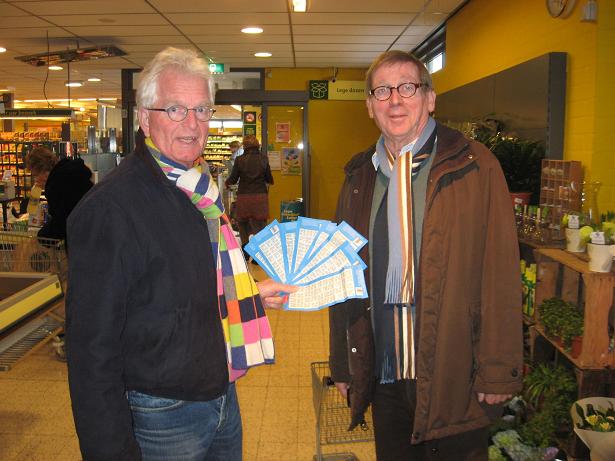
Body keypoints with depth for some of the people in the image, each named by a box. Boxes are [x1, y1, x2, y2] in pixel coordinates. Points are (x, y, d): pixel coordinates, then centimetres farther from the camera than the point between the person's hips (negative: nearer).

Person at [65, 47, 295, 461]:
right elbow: (92, 345, -20)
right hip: (162, 418, -7)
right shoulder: (108, 208, -21)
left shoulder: (204, 189, 5)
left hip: (223, 396, 7)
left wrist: (252, 294, 9)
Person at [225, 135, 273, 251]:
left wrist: (226, 182, 23)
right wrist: (269, 182, 30)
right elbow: (269, 179, 7)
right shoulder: (263, 159, 0)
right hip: (261, 197, 1)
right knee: (260, 226, 4)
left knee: (243, 224, 16)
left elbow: (233, 179, 1)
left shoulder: (240, 160, -4)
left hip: (244, 197, -1)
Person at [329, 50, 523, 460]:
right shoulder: (360, 177, 7)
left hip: (453, 375, -4)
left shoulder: (474, 167, -7)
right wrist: (343, 364, 12)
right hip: (383, 375, 4)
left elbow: (500, 273, -9)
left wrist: (499, 371, -10)